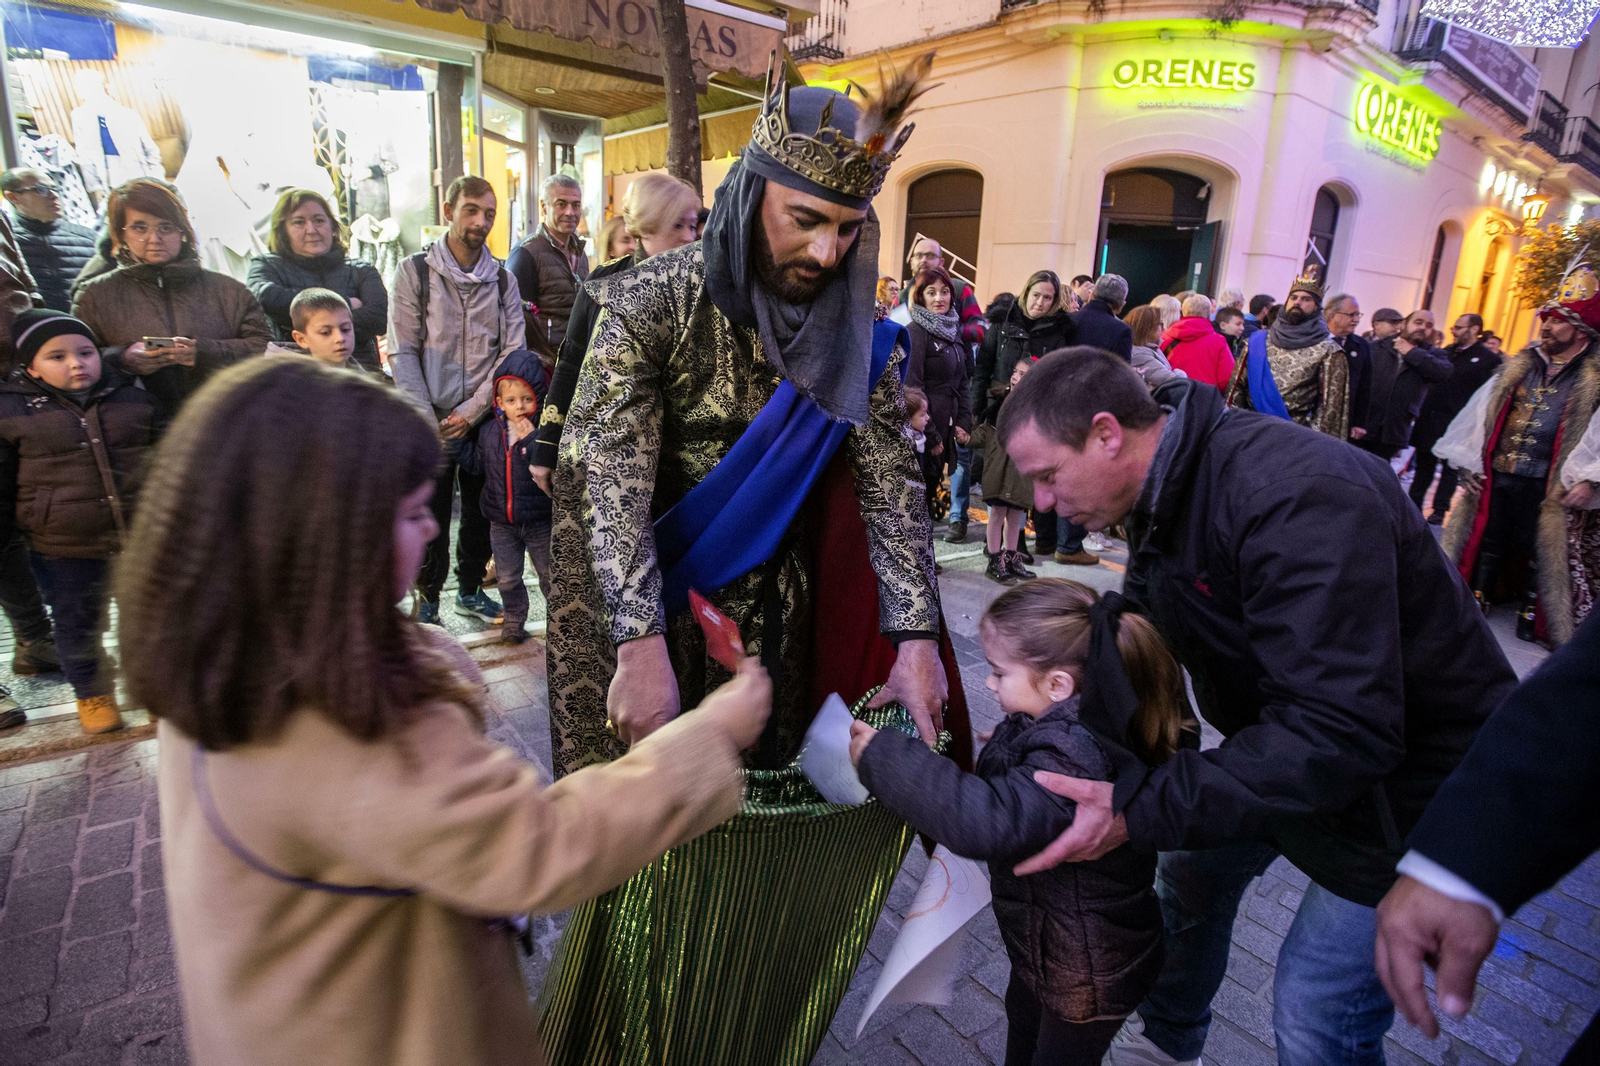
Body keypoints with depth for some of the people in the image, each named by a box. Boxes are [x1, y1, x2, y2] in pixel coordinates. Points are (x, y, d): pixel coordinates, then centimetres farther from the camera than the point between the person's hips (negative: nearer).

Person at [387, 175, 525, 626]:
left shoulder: (503, 280, 8)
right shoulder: (415, 272, 1)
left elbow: (512, 351, 1)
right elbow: (402, 354, -4)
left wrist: (472, 410, -10)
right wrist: (427, 419, -13)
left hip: (485, 419, 3)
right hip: (433, 421, -2)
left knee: (482, 511, 11)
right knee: (430, 516, 1)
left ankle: (471, 589, 29)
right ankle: (427, 601, 17)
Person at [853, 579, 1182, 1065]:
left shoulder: (1073, 761, -40)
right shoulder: (1064, 725, -11)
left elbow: (989, 821, -51)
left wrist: (885, 758, -47)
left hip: (1088, 971, -8)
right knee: (1023, 1016, 32)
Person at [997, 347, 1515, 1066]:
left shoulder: (1294, 495, -35)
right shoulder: (1166, 490, -5)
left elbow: (1340, 733, -38)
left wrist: (1140, 809, -39)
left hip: (1408, 775, -8)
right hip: (1284, 744, 8)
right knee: (1192, 869, 18)